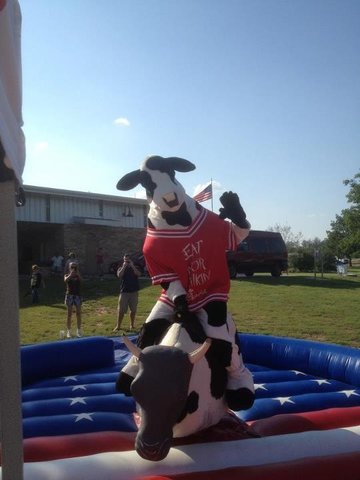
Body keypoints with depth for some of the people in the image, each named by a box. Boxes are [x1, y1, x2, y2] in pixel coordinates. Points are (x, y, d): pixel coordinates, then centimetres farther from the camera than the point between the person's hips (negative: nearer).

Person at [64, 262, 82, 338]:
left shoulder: (78, 276, 6)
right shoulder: (67, 275, 4)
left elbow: (81, 280, -15)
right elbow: (65, 280, -18)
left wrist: (77, 273, -26)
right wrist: (71, 274, -27)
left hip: (77, 295, 1)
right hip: (69, 295, -1)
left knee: (78, 314, 2)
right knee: (69, 314, 1)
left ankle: (79, 330, 11)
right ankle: (68, 331, 8)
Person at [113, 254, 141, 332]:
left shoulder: (135, 268, 10)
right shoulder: (121, 268, 9)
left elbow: (138, 274, -13)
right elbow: (119, 275, -13)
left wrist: (132, 266, -15)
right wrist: (124, 267, -14)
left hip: (134, 292, 1)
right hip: (124, 292, -1)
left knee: (133, 310, 6)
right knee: (121, 310, -3)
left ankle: (132, 325, 20)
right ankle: (118, 326, 4)